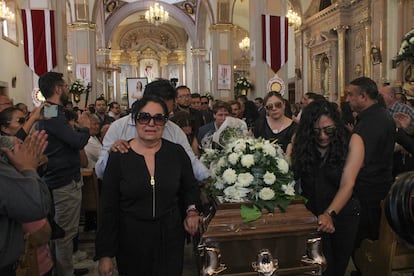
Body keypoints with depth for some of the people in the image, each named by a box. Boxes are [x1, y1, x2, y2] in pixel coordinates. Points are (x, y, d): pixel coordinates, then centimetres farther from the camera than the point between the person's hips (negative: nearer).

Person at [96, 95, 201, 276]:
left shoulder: (177, 152, -5)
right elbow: (108, 208, -5)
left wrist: (192, 210, -6)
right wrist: (104, 254, -5)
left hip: (171, 238, 1)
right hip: (131, 240, -1)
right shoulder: (118, 157, -9)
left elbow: (190, 188, 13)